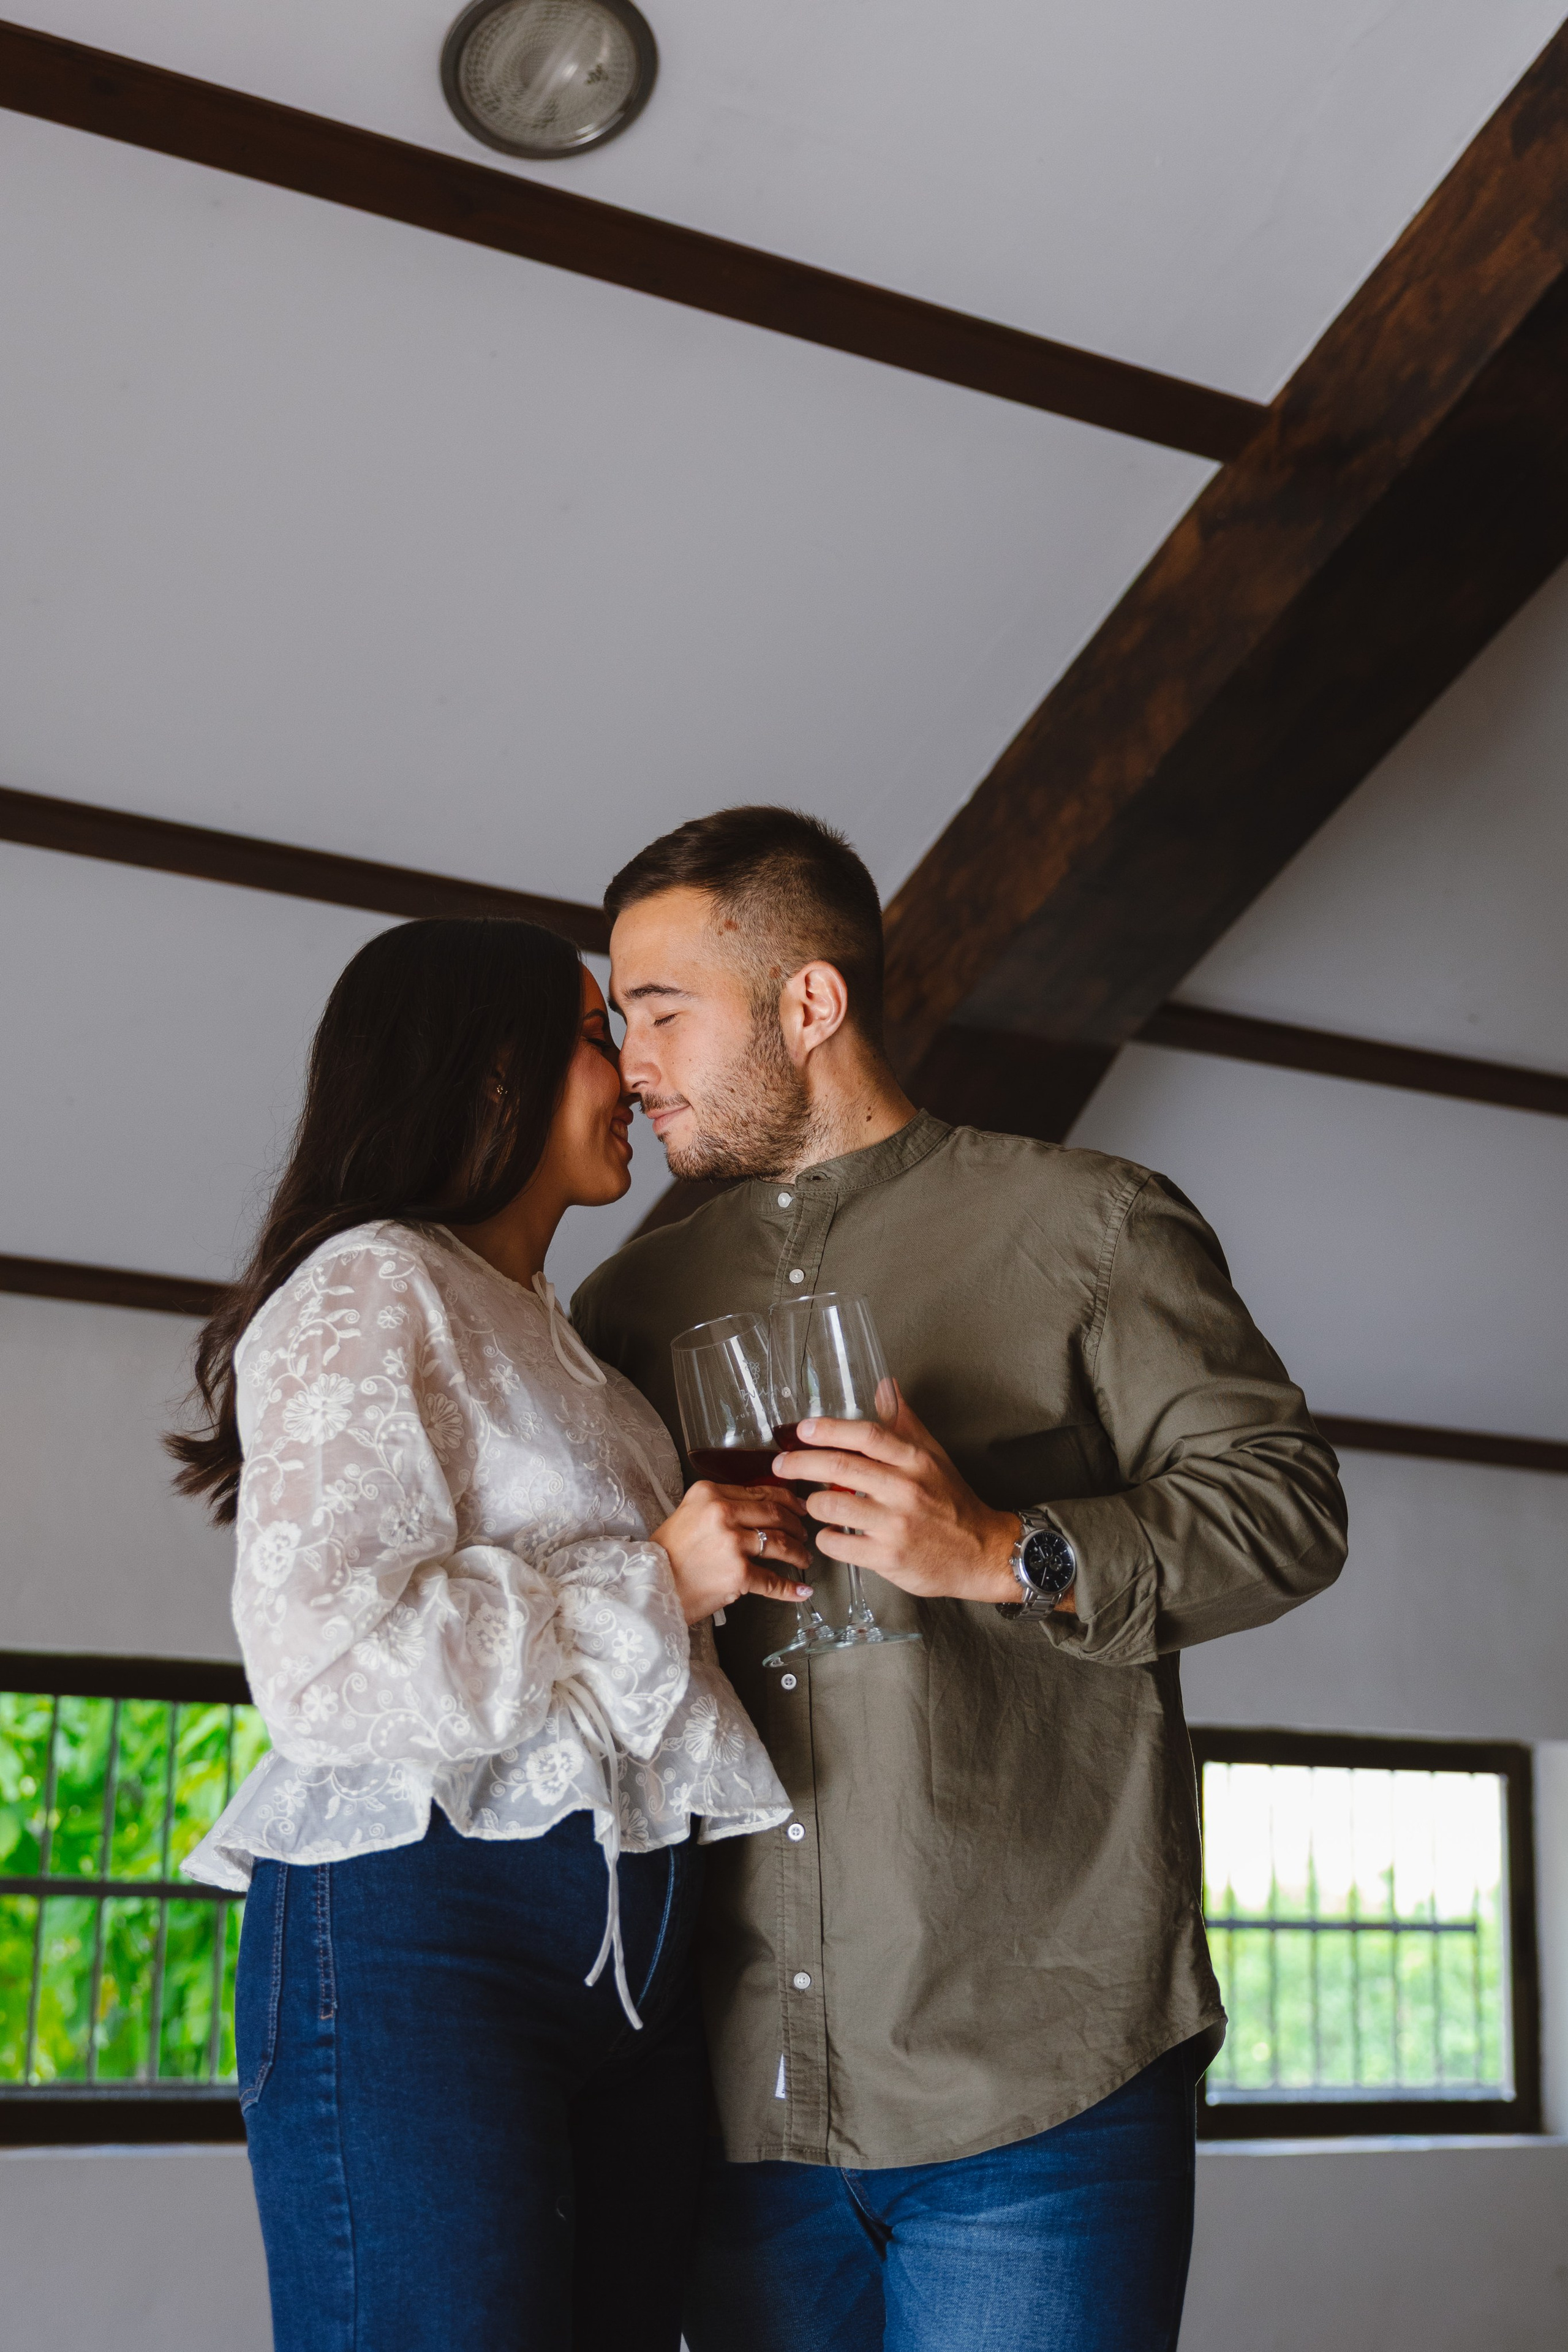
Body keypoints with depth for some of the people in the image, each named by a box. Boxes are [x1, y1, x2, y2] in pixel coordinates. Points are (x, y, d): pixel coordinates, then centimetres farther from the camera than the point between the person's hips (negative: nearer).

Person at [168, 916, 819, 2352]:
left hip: (630, 1960, 9)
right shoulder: (369, 1292, -4)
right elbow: (328, 1662, -17)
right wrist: (653, 1583, -10)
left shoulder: (553, 1344, 27)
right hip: (415, 1942, -8)